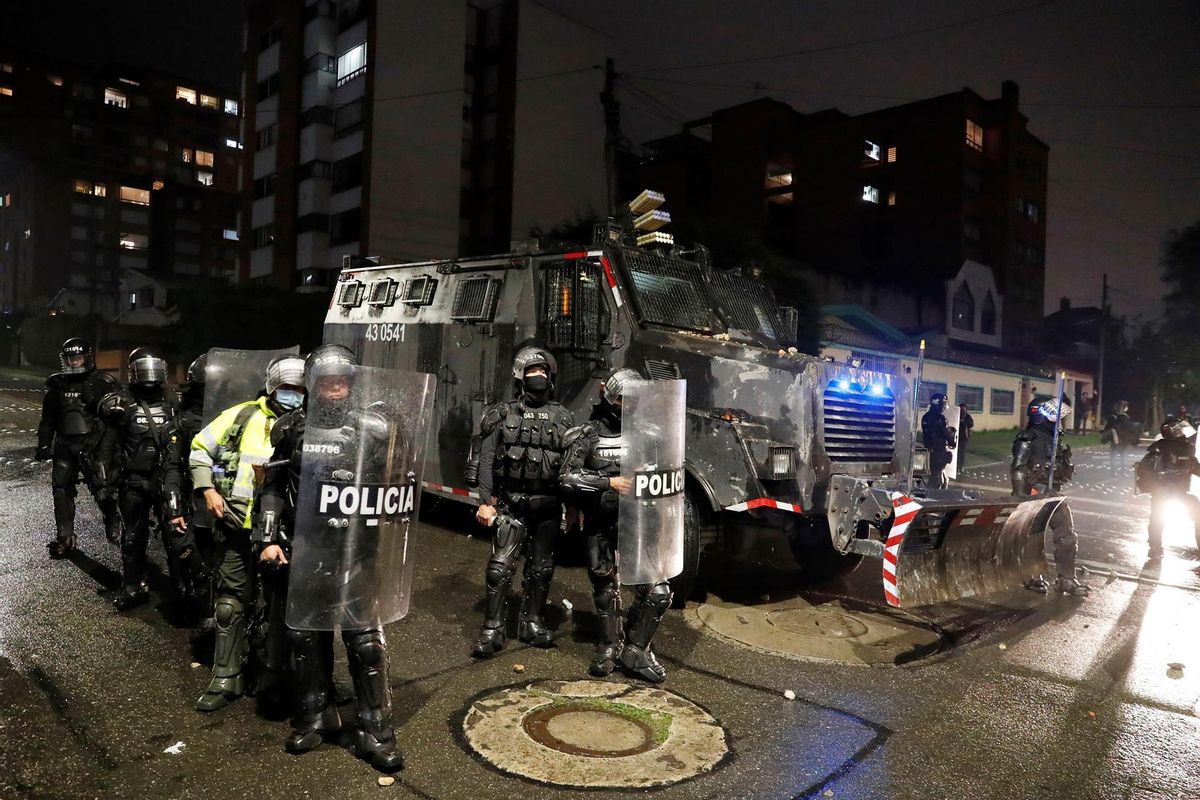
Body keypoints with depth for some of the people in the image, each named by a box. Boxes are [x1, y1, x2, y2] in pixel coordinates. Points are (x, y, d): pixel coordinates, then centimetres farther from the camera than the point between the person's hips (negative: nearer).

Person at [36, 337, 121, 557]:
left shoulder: (102, 383, -2)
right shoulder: (57, 385, 10)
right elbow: (48, 419, 17)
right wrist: (43, 444, 14)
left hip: (94, 445, -4)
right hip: (65, 445, 4)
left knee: (103, 489, -10)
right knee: (62, 491, 5)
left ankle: (112, 519, 18)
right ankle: (65, 537, 15)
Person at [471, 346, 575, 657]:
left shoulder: (563, 418, 8)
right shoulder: (503, 415, 3)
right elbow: (487, 461, -1)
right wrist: (485, 501, -8)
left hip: (548, 505, 3)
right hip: (511, 503, -2)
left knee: (541, 567, 11)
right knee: (500, 565, -7)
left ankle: (531, 622, 26)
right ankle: (493, 628, 2)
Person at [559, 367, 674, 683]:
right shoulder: (589, 435, -4)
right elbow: (567, 478, -10)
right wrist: (609, 482, -19)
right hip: (601, 526, -1)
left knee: (657, 592, -5)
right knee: (606, 591, 15)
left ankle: (636, 649, 16)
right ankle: (609, 647, 37)